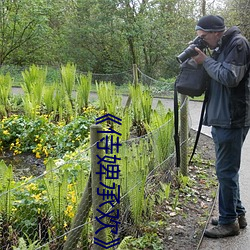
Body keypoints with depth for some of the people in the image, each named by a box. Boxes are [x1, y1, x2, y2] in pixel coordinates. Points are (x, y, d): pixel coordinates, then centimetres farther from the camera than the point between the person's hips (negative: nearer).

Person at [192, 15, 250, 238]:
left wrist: (206, 61, -11)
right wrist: (203, 60, 4)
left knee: (226, 171, -3)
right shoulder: (221, 47, 16)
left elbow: (230, 77, -21)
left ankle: (229, 221, 9)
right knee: (228, 170, 16)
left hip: (232, 120, -10)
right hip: (221, 119, 10)